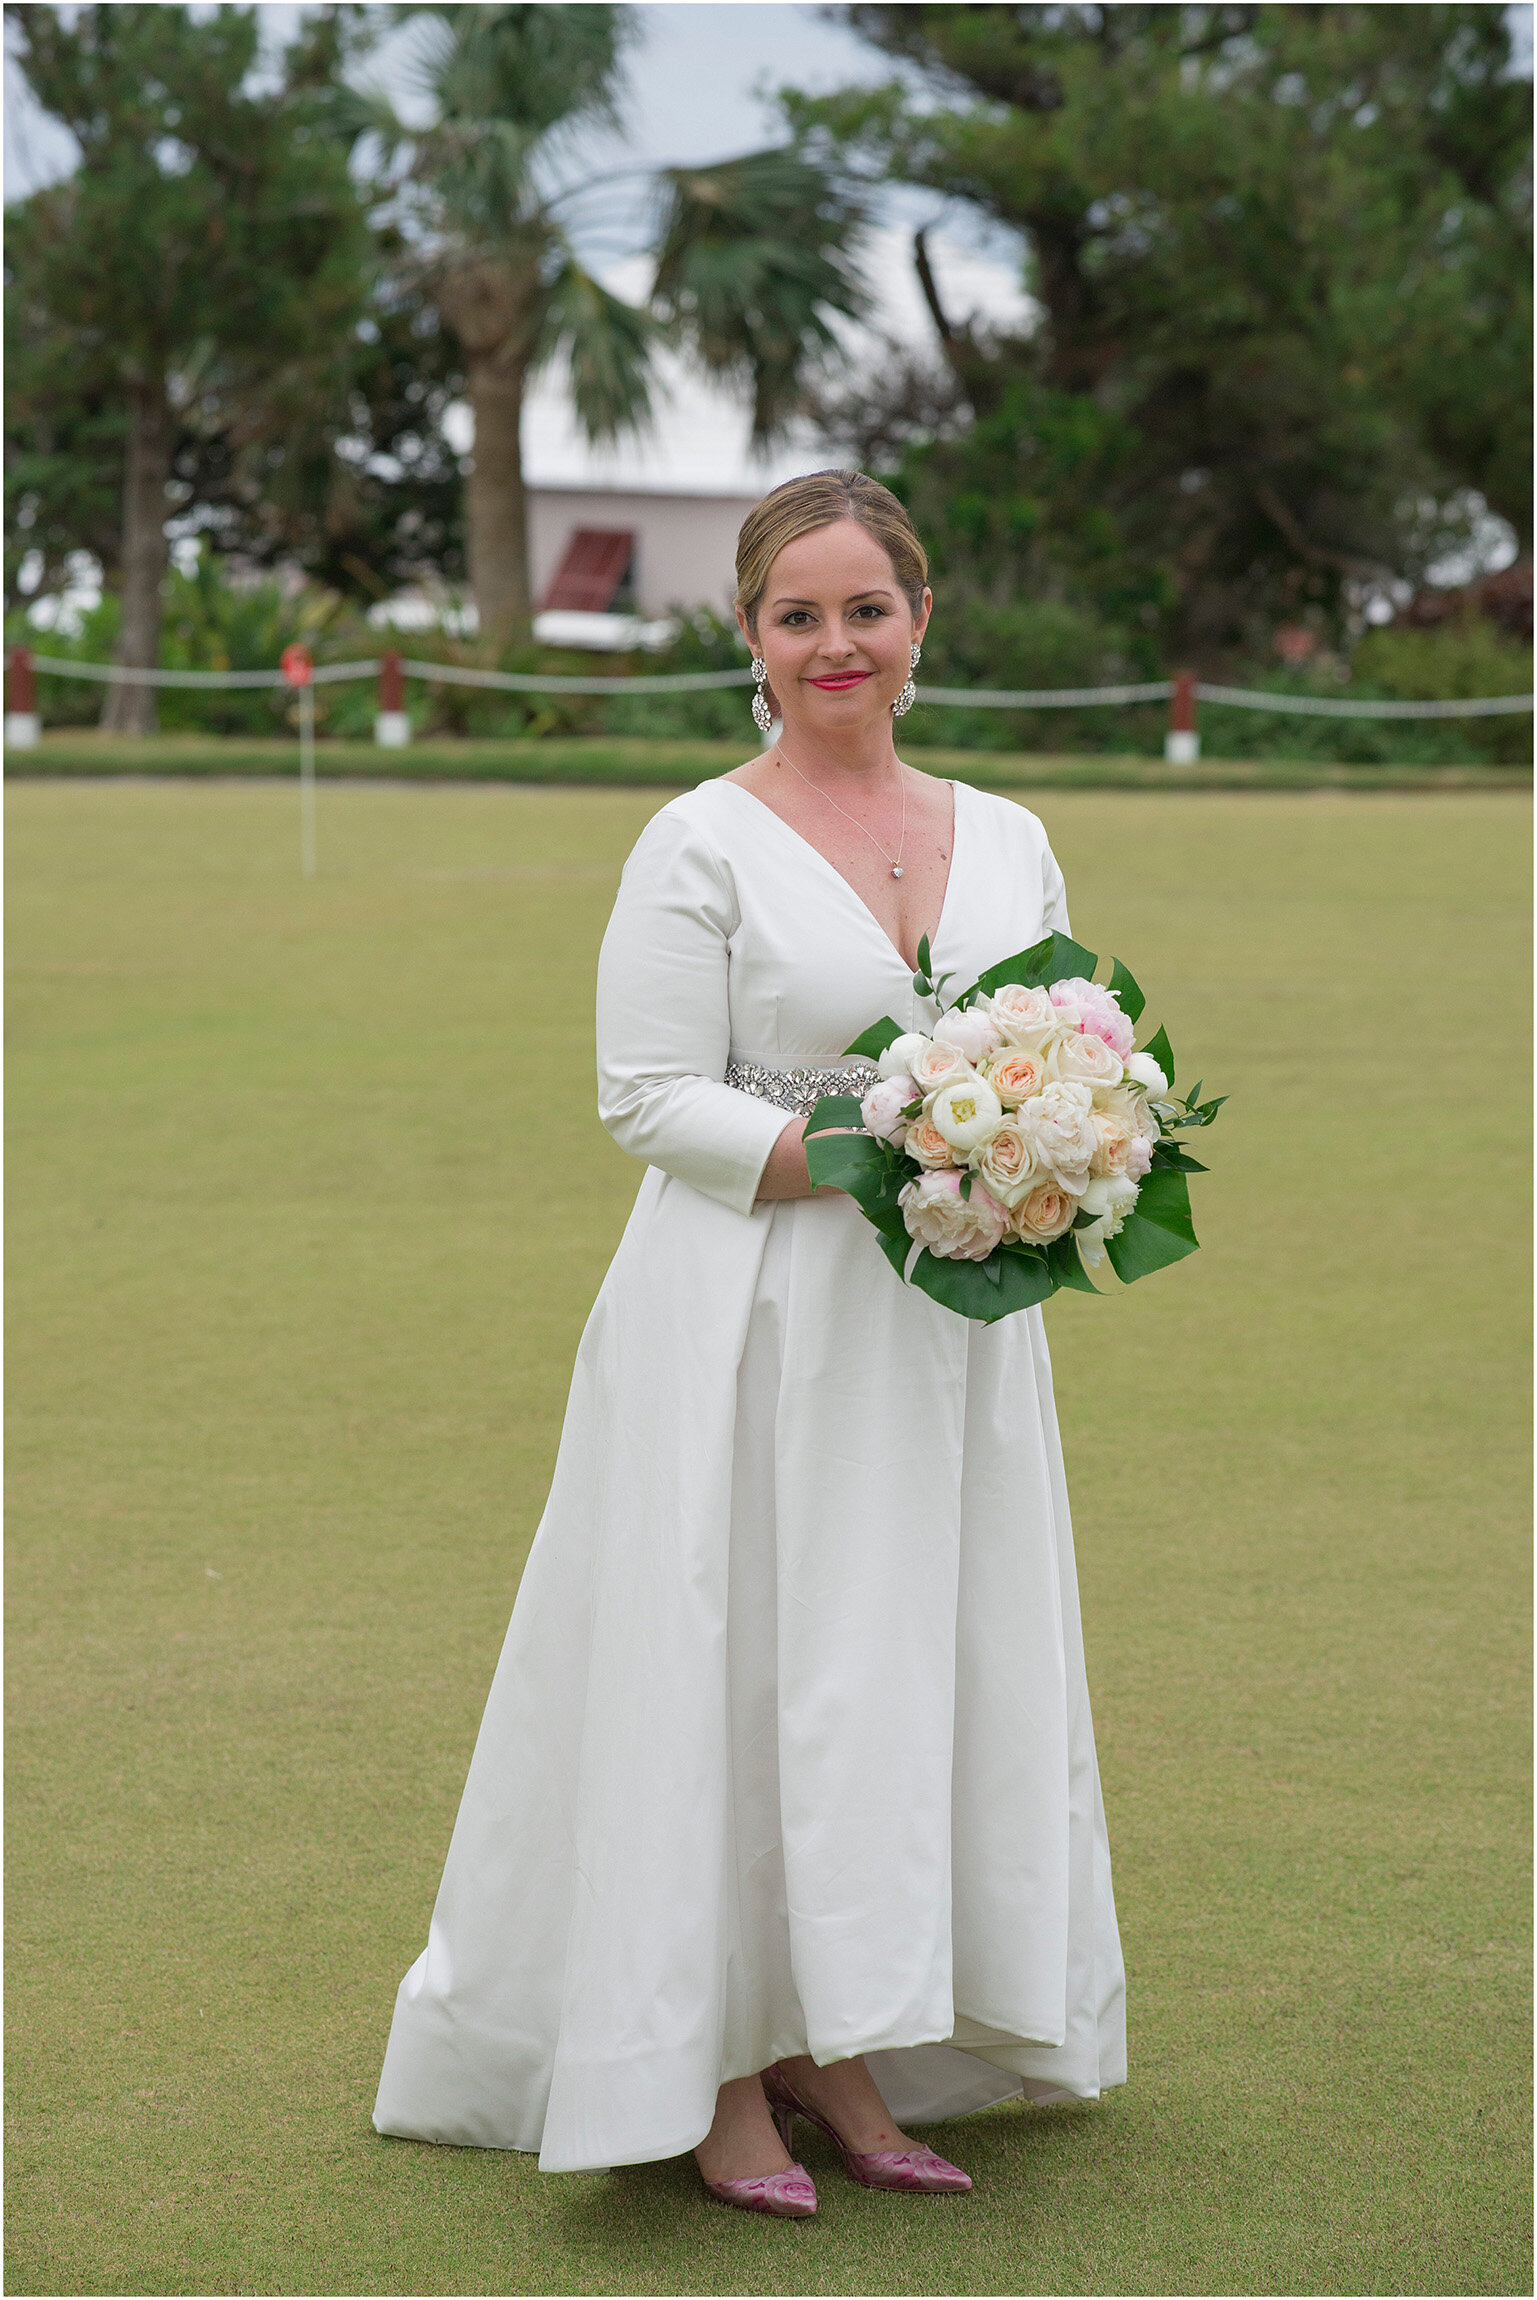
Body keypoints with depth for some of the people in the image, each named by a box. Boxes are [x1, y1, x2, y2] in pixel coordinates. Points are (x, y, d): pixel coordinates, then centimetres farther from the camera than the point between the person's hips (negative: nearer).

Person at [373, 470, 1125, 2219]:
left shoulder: (1007, 841, 10)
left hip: (949, 1332, 5)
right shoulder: (703, 847, -5)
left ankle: (840, 2054, 20)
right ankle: (720, 2075, 9)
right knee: (741, 1668, -3)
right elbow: (652, 1099, -10)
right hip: (753, 1329, -5)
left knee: (925, 1669, 8)